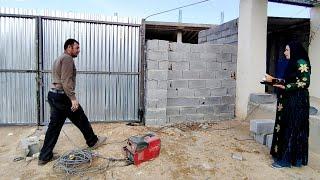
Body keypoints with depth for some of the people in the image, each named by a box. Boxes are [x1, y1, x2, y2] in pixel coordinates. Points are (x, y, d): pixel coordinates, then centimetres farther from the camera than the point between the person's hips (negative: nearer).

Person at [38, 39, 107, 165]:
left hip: (53, 94, 10)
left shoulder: (59, 59, 21)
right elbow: (66, 81, -21)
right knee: (81, 120, 7)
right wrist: (73, 98, -24)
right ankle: (93, 142, 24)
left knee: (54, 125, 11)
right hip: (62, 96, -10)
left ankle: (44, 157, 14)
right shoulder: (67, 59, -11)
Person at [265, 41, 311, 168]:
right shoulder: (292, 63, 16)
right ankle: (282, 154, 21)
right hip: (289, 101, 9)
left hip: (297, 102, -9)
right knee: (285, 128, 12)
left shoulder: (301, 63, -11)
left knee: (292, 129, -4)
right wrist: (273, 80, 17)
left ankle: (286, 159, 4)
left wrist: (285, 87, -24)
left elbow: (305, 82, -18)